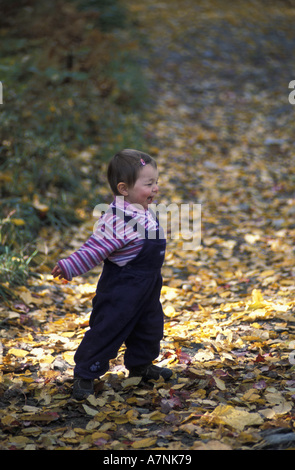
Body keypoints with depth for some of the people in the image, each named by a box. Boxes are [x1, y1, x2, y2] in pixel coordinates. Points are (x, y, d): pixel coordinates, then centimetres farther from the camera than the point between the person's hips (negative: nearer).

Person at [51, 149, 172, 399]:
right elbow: (96, 247, -26)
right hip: (120, 289, -9)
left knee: (150, 327, 21)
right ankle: (85, 374, 11)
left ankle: (140, 365, 42)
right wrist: (70, 267, -29)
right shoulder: (118, 219, -27)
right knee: (107, 329, -2)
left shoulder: (144, 214, 3)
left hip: (147, 289, 9)